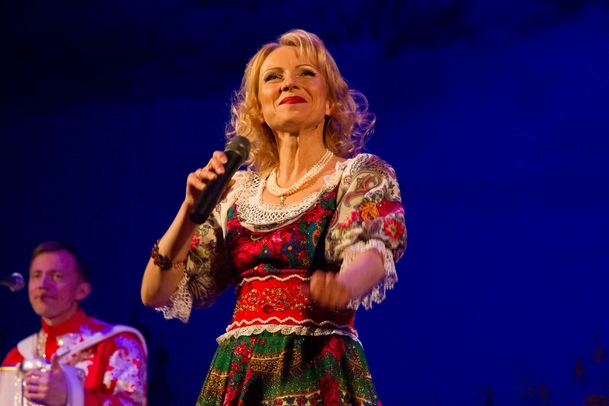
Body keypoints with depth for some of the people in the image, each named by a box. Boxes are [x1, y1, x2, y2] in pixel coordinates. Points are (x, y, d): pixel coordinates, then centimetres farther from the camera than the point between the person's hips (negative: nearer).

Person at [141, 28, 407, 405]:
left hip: (318, 375, -4)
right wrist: (191, 210, -6)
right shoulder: (238, 191, 11)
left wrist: (342, 286, -43)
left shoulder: (363, 174, 0)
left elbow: (373, 250, -21)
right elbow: (157, 294, 9)